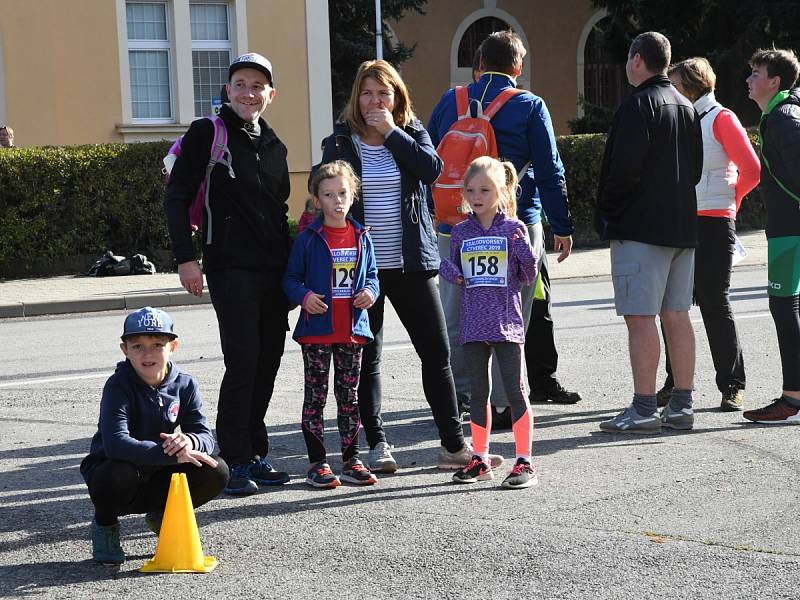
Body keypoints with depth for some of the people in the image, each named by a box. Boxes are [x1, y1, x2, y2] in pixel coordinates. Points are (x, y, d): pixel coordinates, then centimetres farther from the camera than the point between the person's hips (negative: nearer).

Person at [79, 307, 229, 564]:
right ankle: (105, 524, -3)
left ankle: (163, 516, 11)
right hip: (109, 473, -4)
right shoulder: (118, 386, -20)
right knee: (120, 474, -39)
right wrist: (173, 454, -40)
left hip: (158, 480, 4)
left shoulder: (185, 385, -5)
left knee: (217, 472, -18)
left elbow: (205, 436, -8)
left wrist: (189, 441, -34)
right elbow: (115, 444, -34)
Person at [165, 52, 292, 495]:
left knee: (268, 361, 8)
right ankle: (234, 461, -3)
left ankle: (254, 454, 18)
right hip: (231, 270, -6)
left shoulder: (274, 146, 15)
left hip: (275, 271, 6)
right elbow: (177, 197, -5)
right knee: (243, 360, -12)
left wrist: (291, 265, 17)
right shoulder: (207, 134, -3)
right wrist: (185, 258, -13)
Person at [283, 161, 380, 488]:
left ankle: (351, 460, 18)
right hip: (317, 329, -4)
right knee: (315, 396, 2)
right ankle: (317, 462, 7)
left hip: (352, 329, 4)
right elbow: (290, 278, -1)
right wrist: (304, 296, -19)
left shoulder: (361, 237, 7)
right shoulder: (308, 239, -4)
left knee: (349, 396, 11)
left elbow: (371, 273, 16)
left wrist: (370, 292, -4)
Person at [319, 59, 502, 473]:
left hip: (410, 263, 1)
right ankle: (377, 446, 14)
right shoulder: (340, 143, 3)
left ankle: (453, 445, 9)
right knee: (366, 359, 3)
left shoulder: (412, 133, 7)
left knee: (437, 352, 1)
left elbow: (432, 170, -14)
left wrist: (392, 132, -13)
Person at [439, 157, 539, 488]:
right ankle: (480, 460, 22)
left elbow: (528, 278, 1)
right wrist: (449, 270, -6)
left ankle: (525, 462, 3)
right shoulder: (461, 232, 7)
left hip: (506, 323, -4)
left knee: (515, 391, -2)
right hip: (473, 323, 4)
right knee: (478, 392, 12)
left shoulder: (513, 228, -2)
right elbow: (453, 269, 17)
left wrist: (524, 249, -18)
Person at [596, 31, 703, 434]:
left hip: (640, 228, -9)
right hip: (682, 226, 9)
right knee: (676, 315, 10)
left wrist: (606, 213, -7)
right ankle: (681, 407, 13)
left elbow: (625, 168, -19)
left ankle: (643, 410, -7)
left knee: (640, 318, -7)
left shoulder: (639, 105, -11)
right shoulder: (685, 106, 16)